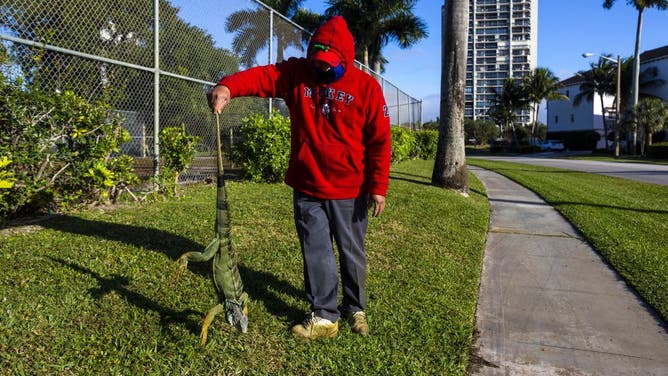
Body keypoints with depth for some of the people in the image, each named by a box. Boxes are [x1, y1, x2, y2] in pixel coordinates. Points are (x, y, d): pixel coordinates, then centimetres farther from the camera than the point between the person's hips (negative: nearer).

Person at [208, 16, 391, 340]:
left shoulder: (366, 87, -7)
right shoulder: (296, 74, 0)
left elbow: (379, 140, -6)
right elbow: (261, 76, -16)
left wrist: (378, 187, -9)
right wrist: (228, 87, -37)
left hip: (349, 191, -1)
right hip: (307, 188, 2)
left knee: (351, 253, 13)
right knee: (316, 253, 6)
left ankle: (355, 310, 33)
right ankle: (324, 316, 20)